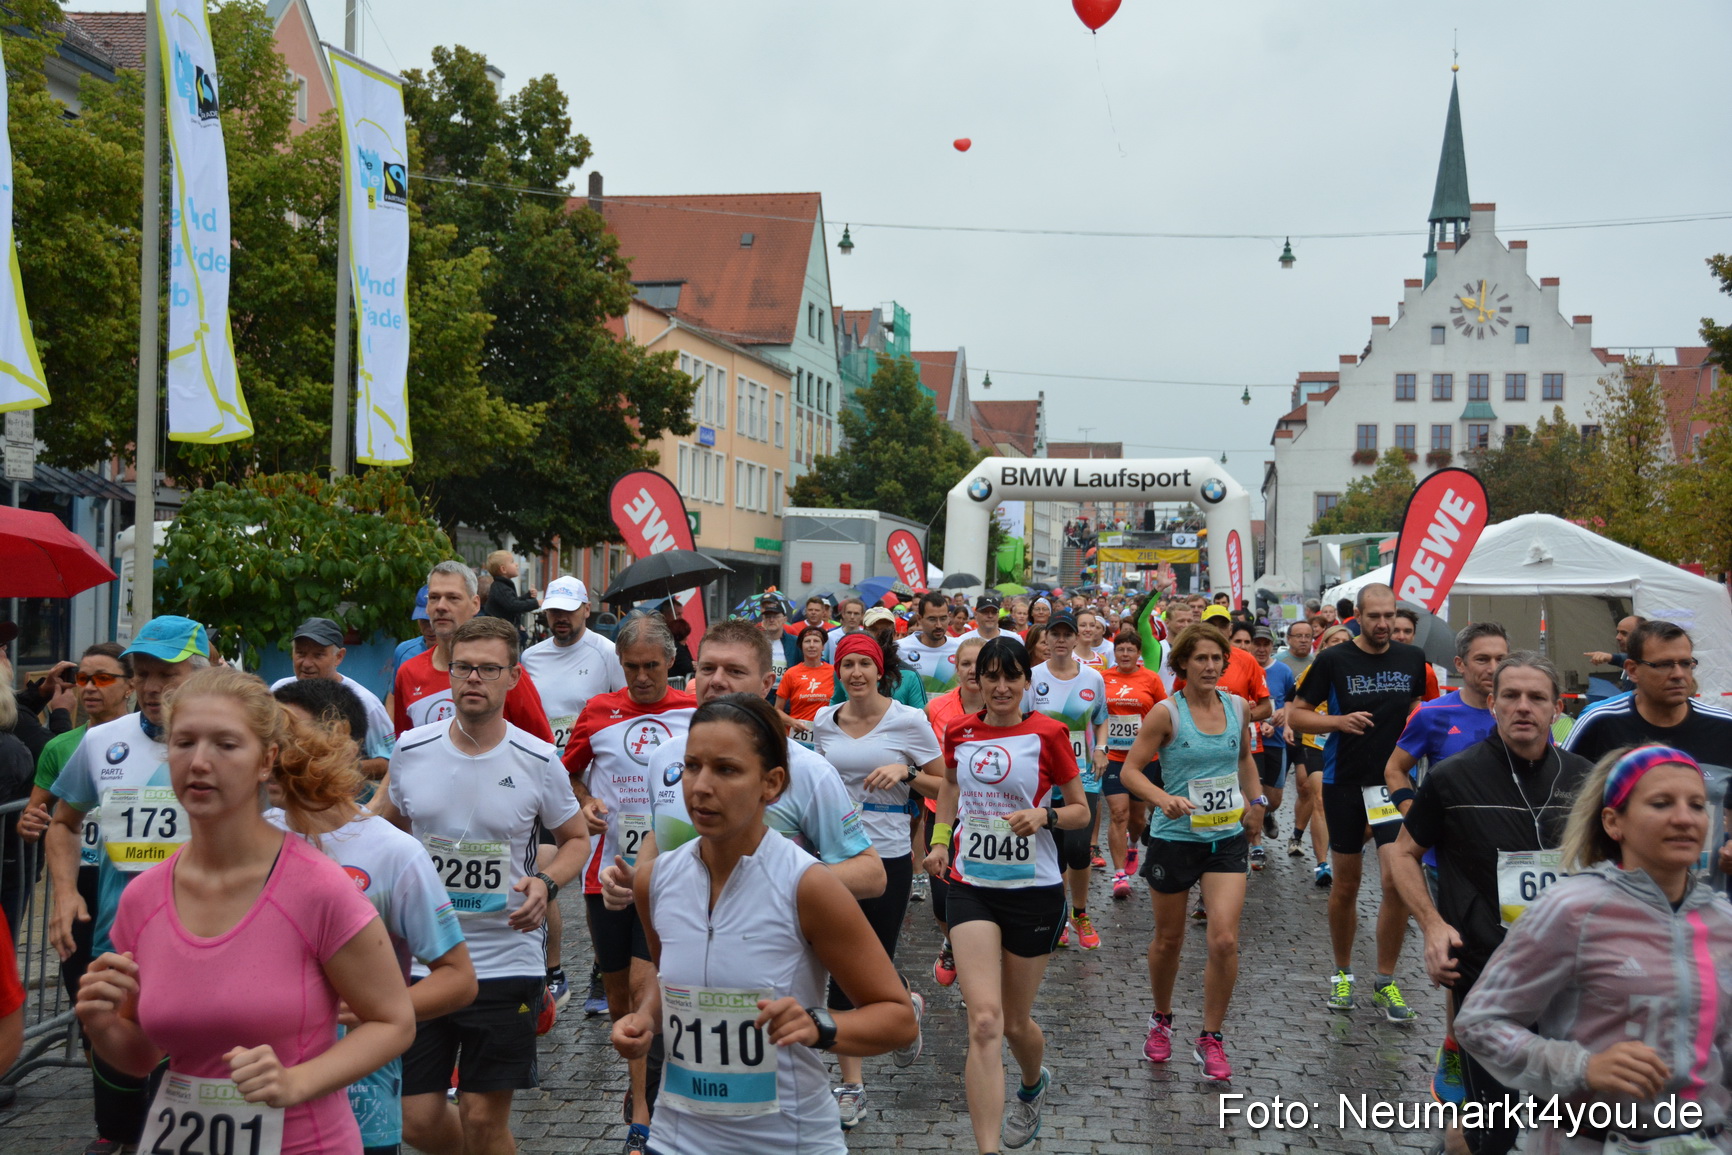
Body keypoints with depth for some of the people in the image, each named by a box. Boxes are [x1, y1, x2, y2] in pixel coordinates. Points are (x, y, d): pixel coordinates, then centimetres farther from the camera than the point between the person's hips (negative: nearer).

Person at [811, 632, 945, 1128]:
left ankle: (908, 1009, 40)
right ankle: (852, 1085, 12)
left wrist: (905, 773, -17)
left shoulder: (909, 721, -6)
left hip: (888, 858, -3)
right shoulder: (824, 722, 5)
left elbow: (944, 786, -1)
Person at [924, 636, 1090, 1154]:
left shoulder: (1047, 733, -7)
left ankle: (1034, 1084, 46)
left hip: (1033, 890, -1)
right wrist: (940, 839, 11)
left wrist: (1045, 816, -21)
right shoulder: (959, 732, 2)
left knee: (1016, 1023, 11)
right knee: (984, 1020, -14)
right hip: (970, 886, 2)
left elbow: (1081, 811, -1)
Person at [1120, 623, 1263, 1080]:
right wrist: (1163, 798, -26)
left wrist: (1253, 799, 9)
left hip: (1227, 837, 2)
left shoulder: (1238, 707, 2)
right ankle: (1161, 1020, 38)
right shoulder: (1167, 713, -11)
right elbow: (1131, 770, -11)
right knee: (1168, 940, 12)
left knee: (1224, 940, -10)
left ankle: (1210, 1039, 8)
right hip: (1174, 837, -2)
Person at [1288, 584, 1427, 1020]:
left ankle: (1385, 982, 6)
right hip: (1344, 783, -1)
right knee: (1346, 885, 8)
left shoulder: (1413, 659, 4)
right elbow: (1296, 714, -1)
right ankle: (1342, 974, 26)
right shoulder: (1333, 661, -4)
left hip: (1394, 780, 1)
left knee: (1398, 880, -8)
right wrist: (1339, 721, -16)